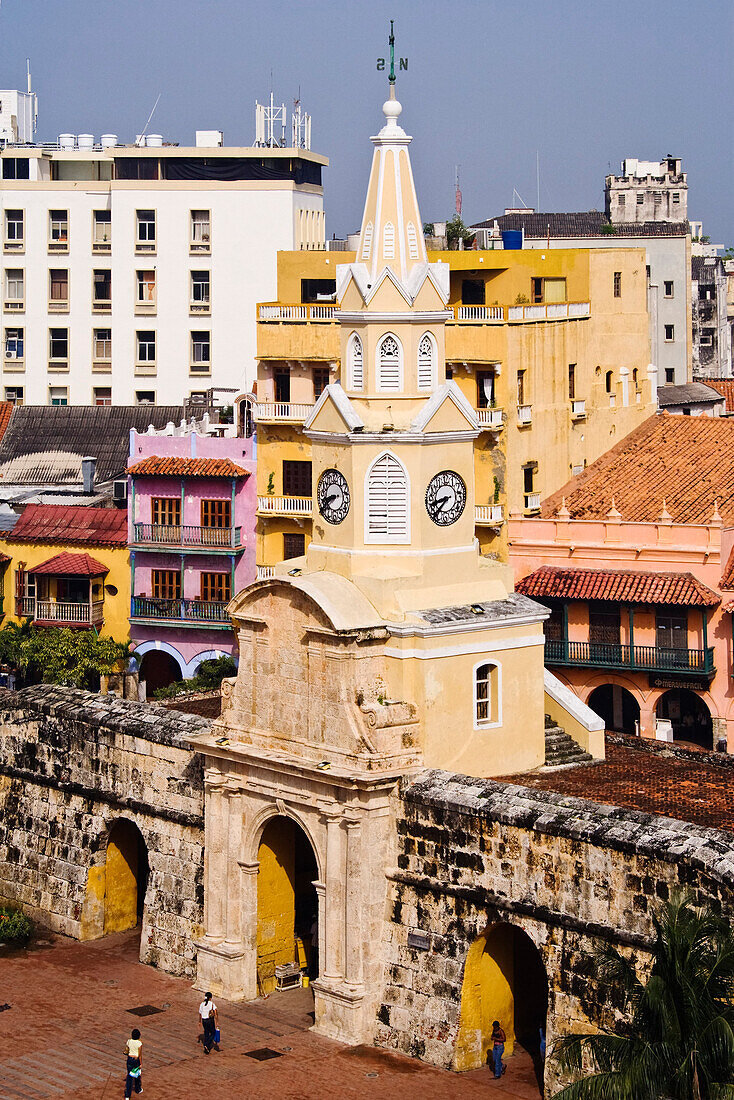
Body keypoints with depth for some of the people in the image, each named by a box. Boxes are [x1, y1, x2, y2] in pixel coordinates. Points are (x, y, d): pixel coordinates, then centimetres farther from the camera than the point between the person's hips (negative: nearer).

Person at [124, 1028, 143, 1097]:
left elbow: (126, 1051, 6)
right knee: (137, 1074, 22)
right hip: (137, 1060, -3)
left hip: (130, 1059, 3)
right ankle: (138, 1089, 45)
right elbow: (140, 1055, -16)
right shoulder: (139, 1043, -18)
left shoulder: (129, 1041, -6)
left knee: (129, 1076, 5)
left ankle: (127, 1095, -2)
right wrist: (141, 1064, -8)